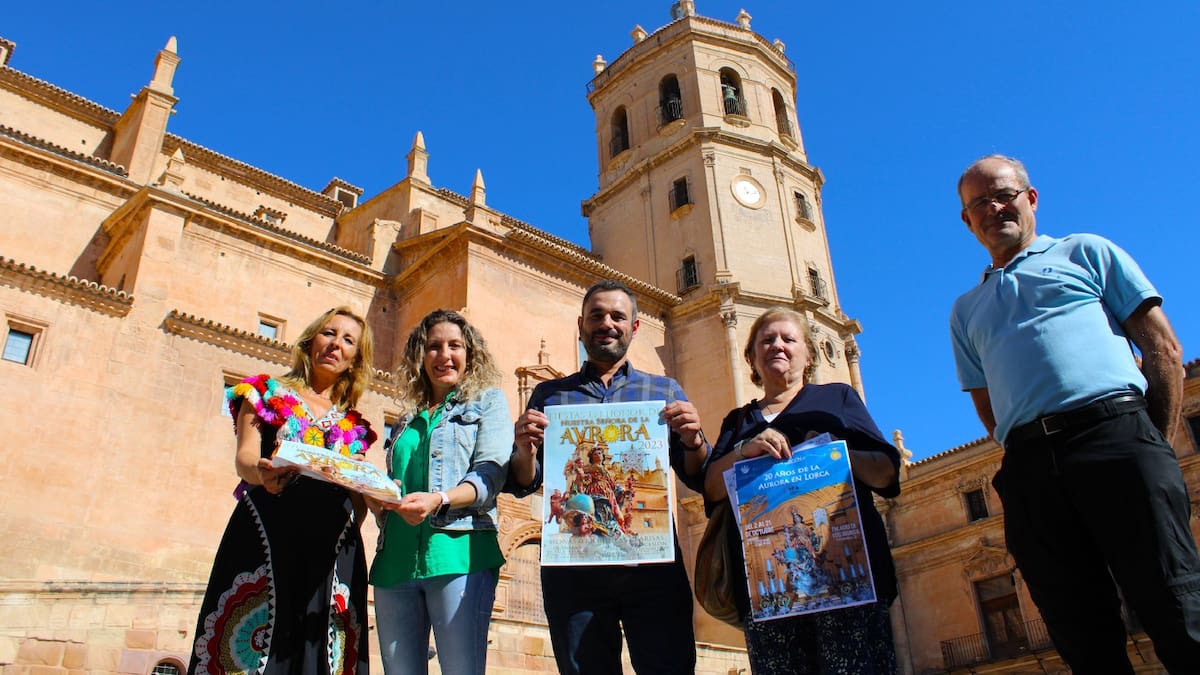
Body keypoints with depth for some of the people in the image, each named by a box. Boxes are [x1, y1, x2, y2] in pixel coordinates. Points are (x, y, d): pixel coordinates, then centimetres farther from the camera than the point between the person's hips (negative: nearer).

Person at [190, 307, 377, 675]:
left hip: (332, 548, 2)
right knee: (251, 642, -10)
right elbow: (245, 457, -1)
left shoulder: (354, 426, 21)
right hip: (267, 536, -2)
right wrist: (262, 473, -24)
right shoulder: (267, 393, 14)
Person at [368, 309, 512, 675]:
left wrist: (438, 500, -23)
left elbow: (490, 476, -5)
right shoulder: (407, 422, 26)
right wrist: (376, 499, 4)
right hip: (396, 557, 6)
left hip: (457, 551, -5)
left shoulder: (487, 401, 11)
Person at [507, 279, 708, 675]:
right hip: (571, 565, 1)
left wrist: (693, 442, -12)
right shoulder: (550, 394, 14)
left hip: (651, 563, 0)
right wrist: (525, 451, -12)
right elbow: (523, 484, 10)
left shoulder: (664, 390, 13)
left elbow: (697, 479, 9)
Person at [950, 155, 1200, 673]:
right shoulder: (966, 309, 28)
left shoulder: (1086, 252, 19)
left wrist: (1155, 445, 1)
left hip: (1114, 431, -3)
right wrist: (1031, 459, 8)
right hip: (1029, 468, 3)